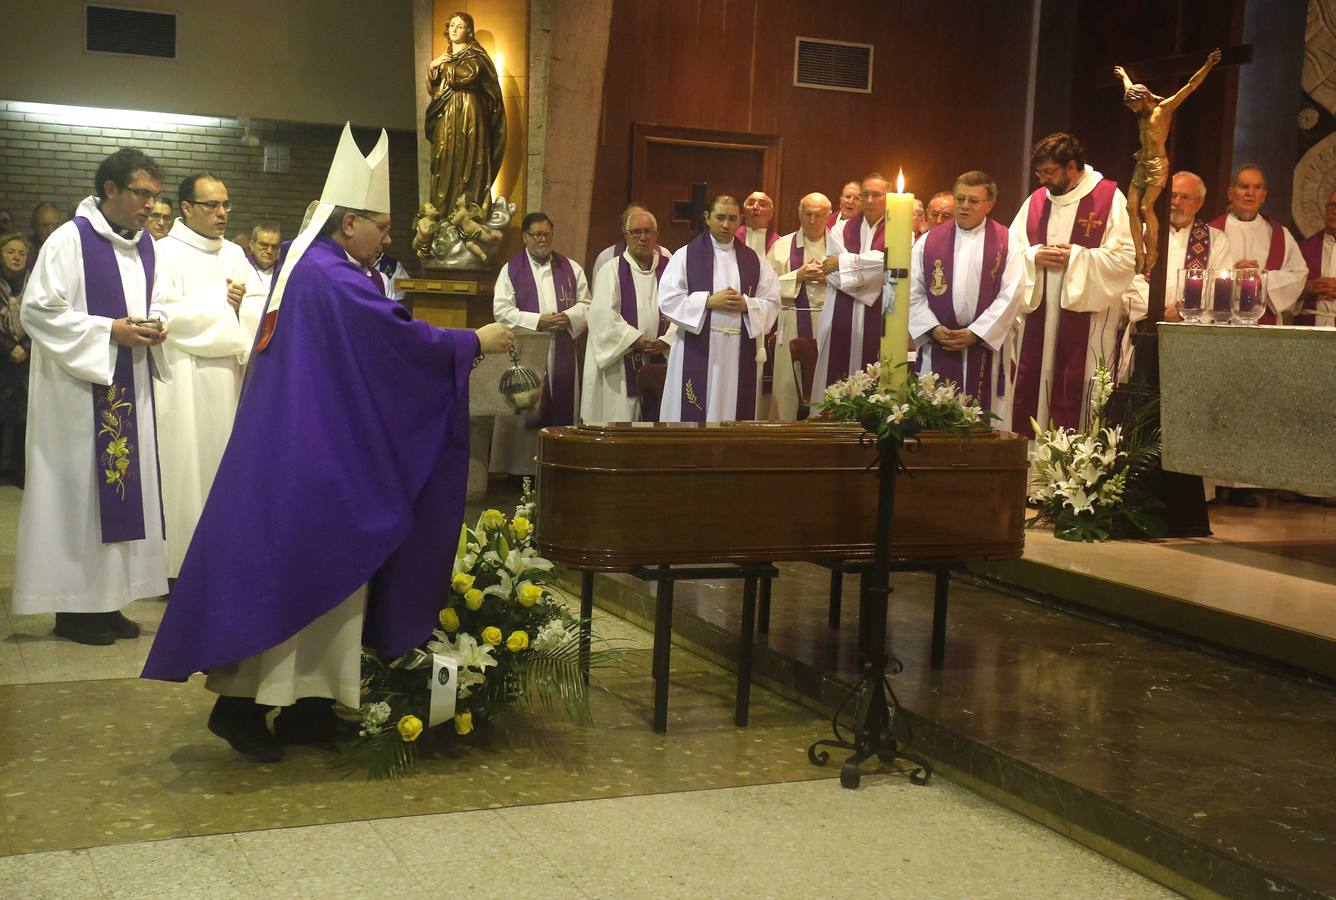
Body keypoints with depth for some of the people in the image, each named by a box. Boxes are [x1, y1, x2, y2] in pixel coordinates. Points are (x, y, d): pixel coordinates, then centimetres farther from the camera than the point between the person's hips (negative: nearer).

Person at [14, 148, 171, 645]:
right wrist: (110, 332, -18)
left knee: (123, 486, 8)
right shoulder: (70, 240, -11)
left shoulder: (145, 244, 11)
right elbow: (37, 311, -14)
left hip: (129, 386, 7)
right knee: (78, 490, -3)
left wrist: (154, 327, -1)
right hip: (80, 391, -7)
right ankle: (74, 607, 6)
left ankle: (107, 600, 17)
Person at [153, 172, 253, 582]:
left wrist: (244, 301, -12)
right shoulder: (166, 253, -4)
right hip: (185, 382, -6)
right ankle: (183, 560, 3)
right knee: (188, 464, -4)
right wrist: (221, 299, -8)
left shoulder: (234, 254, 15)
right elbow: (168, 314, -16)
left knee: (224, 461, 7)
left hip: (229, 378, 6)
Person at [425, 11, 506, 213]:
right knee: (446, 161, 4)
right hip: (446, 117, 6)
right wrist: (432, 68, -2)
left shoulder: (475, 55, -1)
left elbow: (465, 75, -21)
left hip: (468, 115, -6)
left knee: (467, 160, -8)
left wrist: (445, 66, -3)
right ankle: (444, 211, 8)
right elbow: (433, 89, 16)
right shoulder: (444, 57, 19)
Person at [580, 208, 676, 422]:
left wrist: (665, 341, -12)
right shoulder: (611, 270, 2)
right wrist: (635, 340, -13)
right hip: (620, 361, -2)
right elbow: (603, 314, -9)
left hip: (659, 360, 3)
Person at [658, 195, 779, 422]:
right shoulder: (685, 256, 3)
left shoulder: (754, 260, 11)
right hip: (697, 351, -2)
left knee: (735, 411, 2)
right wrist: (709, 302, -13)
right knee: (694, 413, -3)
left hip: (741, 354, 3)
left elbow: (772, 303, 7)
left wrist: (746, 305, -12)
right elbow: (667, 300, -5)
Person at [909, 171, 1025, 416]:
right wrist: (933, 329, -8)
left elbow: (1011, 295, -5)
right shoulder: (928, 242, 9)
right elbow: (913, 292, 5)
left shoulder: (1007, 244, 3)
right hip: (937, 349, 2)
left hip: (985, 347, -2)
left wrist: (975, 333, -11)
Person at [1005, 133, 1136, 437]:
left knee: (1074, 391, -5)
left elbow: (1126, 257, -8)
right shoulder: (1036, 200, 13)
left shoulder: (1110, 198, -2)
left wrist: (1075, 257, -13)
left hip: (1084, 313, -5)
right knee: (1028, 387, 3)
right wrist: (1034, 256, -5)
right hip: (1037, 311, 5)